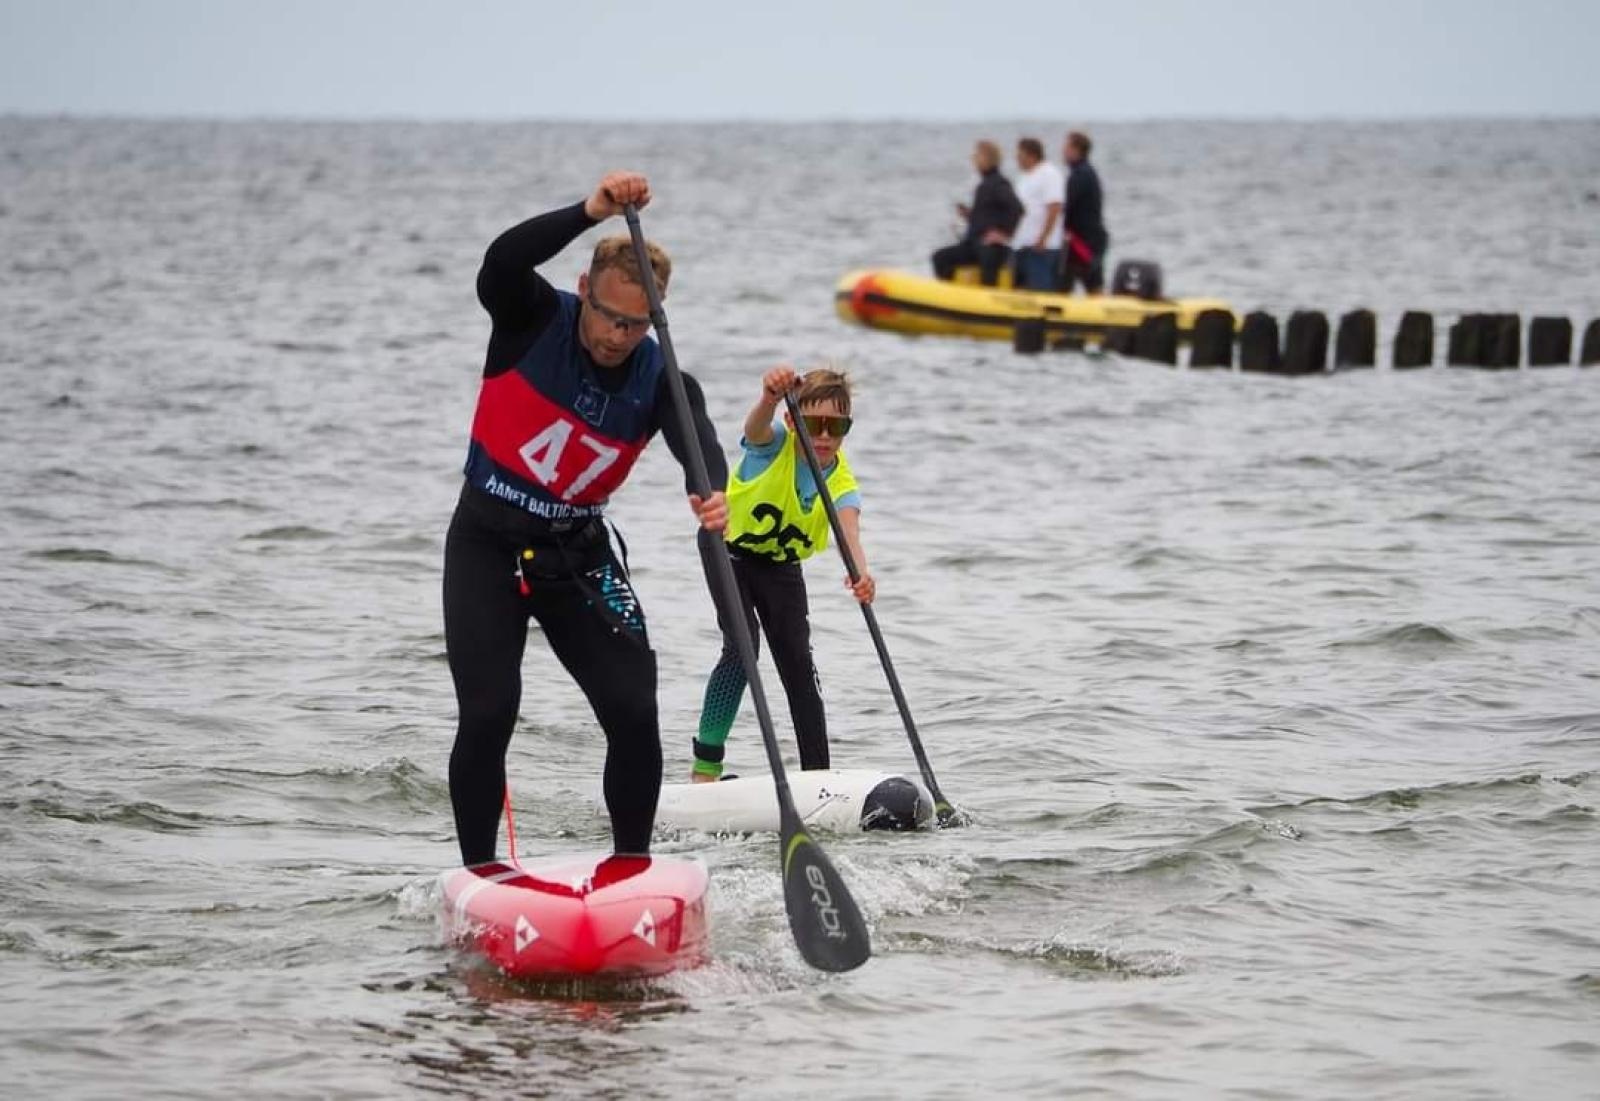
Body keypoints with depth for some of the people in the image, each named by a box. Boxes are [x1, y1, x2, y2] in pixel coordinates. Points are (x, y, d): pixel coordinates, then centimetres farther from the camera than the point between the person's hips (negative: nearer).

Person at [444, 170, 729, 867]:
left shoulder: (660, 380, -9)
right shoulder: (534, 320, -12)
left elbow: (695, 438, -29)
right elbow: (501, 264, -34)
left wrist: (712, 494, -52)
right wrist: (590, 214, -45)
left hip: (577, 554, 2)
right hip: (486, 546, -2)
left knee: (635, 715, -7)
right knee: (487, 715, -14)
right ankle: (478, 875, -1)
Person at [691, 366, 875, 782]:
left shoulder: (841, 482, -19)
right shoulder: (774, 445, -24)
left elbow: (849, 529, -39)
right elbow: (755, 425, -49)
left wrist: (860, 572, -61)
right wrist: (771, 396, -73)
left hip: (782, 566, 4)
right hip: (729, 553, -3)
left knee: (798, 663, -3)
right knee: (742, 646, -20)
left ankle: (818, 774, 2)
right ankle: (706, 763, -14)